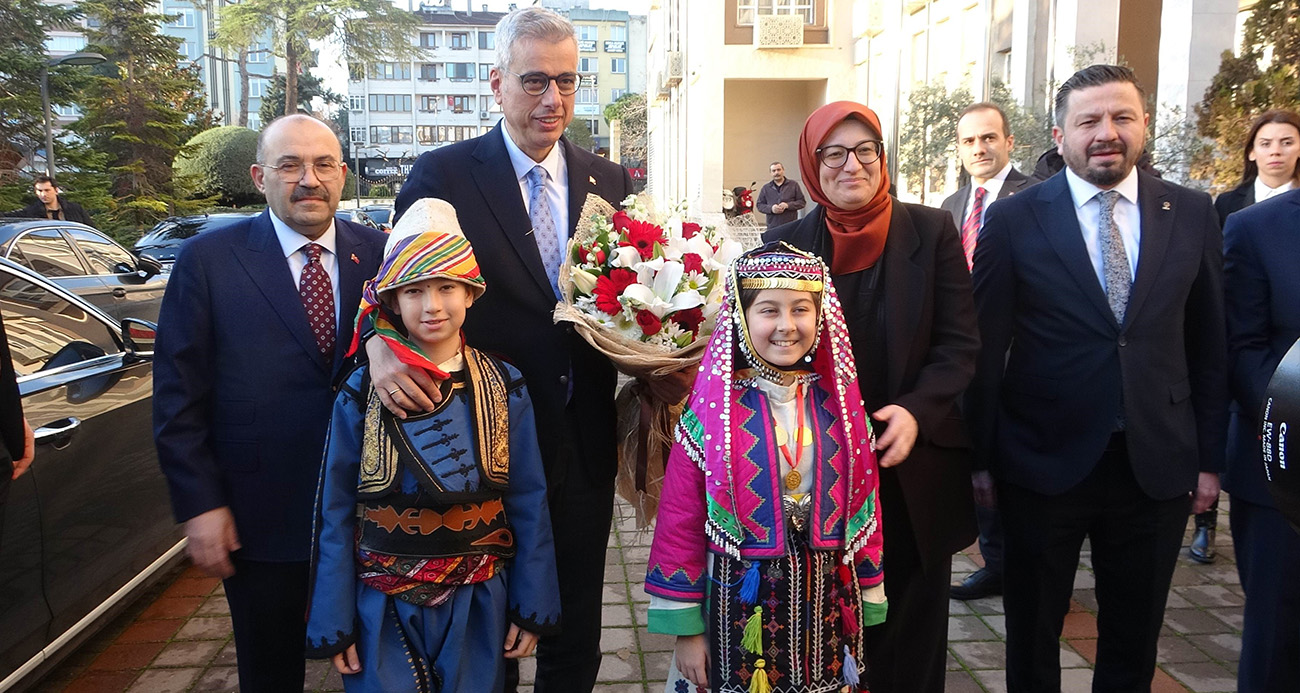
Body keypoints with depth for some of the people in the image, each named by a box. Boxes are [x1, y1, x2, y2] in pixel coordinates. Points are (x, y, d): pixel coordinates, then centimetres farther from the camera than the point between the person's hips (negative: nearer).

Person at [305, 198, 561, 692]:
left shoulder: (504, 388, -4)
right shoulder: (361, 393, -6)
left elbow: (529, 504, -1)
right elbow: (335, 514, -2)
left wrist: (532, 609, 0)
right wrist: (333, 624, -1)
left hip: (478, 610, 1)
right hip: (384, 613, 0)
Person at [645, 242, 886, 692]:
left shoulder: (839, 406, -1)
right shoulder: (713, 410, -12)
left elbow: (862, 509, 5)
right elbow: (680, 519, -9)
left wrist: (866, 607, 8)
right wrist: (686, 628, -7)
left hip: (826, 608, 3)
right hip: (738, 609, -3)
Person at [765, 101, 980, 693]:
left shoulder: (931, 232, -1)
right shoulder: (785, 243, 1)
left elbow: (960, 344, -3)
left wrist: (916, 411, -19)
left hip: (914, 473, 0)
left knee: (910, 632, 12)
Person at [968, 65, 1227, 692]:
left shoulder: (1192, 214, 2)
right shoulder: (1013, 220, -6)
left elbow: (1208, 345, 6)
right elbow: (985, 349, -5)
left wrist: (1209, 457, 5)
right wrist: (979, 458, -4)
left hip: (1157, 467, 2)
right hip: (1043, 463, -2)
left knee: (1134, 642, 18)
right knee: (1032, 637, 15)